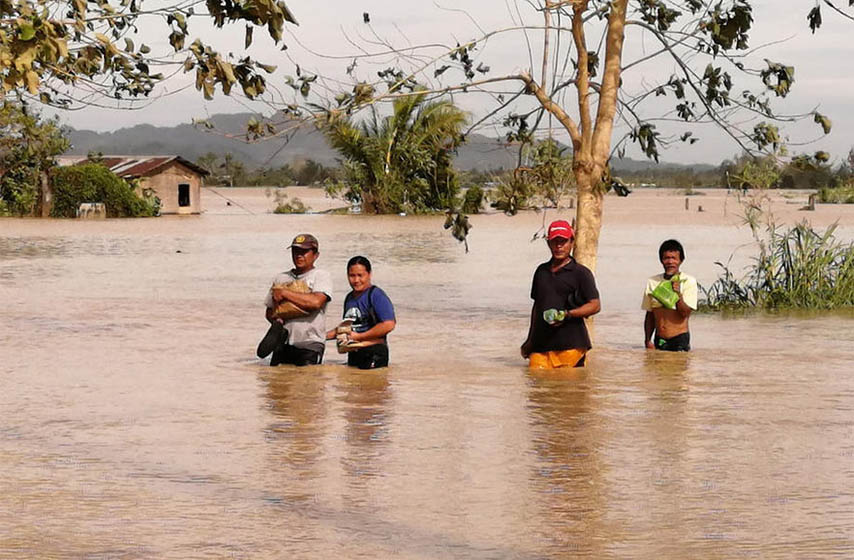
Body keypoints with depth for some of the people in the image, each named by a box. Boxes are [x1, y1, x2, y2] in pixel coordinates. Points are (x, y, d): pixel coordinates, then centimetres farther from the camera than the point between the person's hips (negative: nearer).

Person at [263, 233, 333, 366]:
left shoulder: (321, 276, 2)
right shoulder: (281, 278, 19)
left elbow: (316, 302, -18)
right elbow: (269, 310, 25)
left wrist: (284, 293, -10)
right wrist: (274, 318, -1)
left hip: (309, 345, -5)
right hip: (282, 344, 5)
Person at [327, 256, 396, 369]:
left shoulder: (376, 295, -11)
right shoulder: (349, 298, 15)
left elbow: (389, 324, -21)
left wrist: (358, 336, -17)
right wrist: (325, 335, 11)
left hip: (373, 354, -8)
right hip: (353, 354, 8)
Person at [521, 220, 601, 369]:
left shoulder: (581, 273, 3)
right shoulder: (541, 271, 19)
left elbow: (595, 305, -3)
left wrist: (567, 315, -17)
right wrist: (530, 340, 26)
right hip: (541, 344, 4)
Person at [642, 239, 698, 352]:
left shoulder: (689, 282, -2)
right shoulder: (652, 282, 7)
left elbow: (685, 313, -9)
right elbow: (650, 315, 12)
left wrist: (678, 294, -23)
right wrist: (648, 340, 6)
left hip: (680, 340, -3)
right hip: (659, 340, 3)